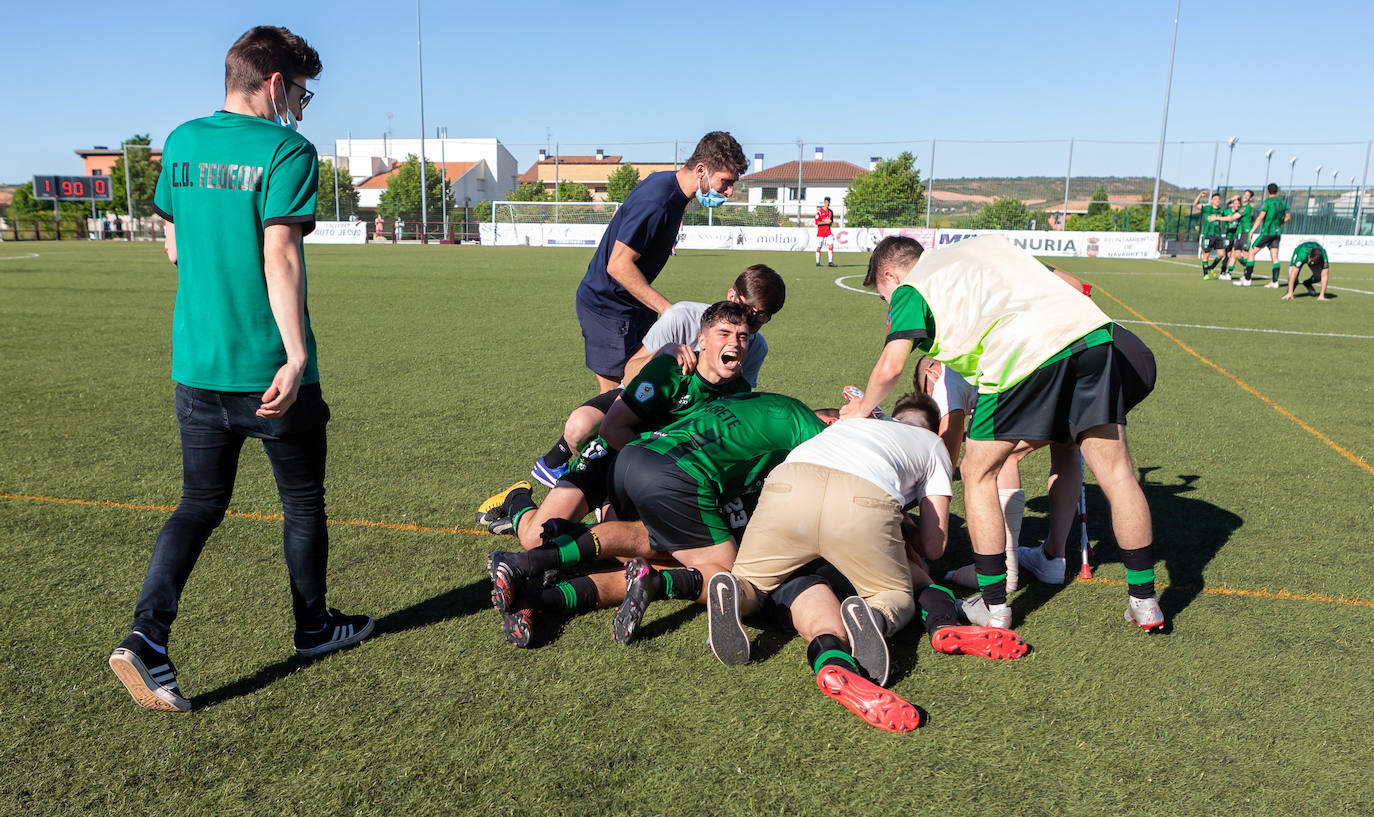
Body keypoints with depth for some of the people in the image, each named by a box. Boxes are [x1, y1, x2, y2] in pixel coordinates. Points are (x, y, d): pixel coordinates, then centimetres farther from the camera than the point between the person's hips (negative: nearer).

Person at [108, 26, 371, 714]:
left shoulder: (181, 142, 10)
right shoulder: (286, 150, -11)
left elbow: (175, 248, 17)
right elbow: (279, 255, -21)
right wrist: (296, 355, -23)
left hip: (194, 365, 6)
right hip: (267, 367, -6)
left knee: (200, 503, 14)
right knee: (302, 501, 13)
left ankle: (146, 635, -1)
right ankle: (313, 626, 29)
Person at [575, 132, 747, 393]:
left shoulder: (670, 184, 5)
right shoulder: (655, 201, -26)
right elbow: (619, 265, -27)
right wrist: (667, 308, -26)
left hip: (633, 303, 10)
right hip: (607, 308, -10)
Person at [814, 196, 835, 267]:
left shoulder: (831, 212, 12)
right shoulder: (819, 211, -6)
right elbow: (817, 222, -12)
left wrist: (831, 222, 1)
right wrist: (825, 222, -16)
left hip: (828, 231, 4)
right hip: (820, 232, -4)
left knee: (830, 245, -9)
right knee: (819, 247, 0)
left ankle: (830, 262, -9)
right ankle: (817, 262, 11)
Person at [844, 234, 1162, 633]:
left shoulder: (910, 290, 17)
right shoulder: (985, 243, 35)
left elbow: (890, 367, 3)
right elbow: (1073, 285, 32)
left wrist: (862, 409, 21)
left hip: (1023, 355, -5)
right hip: (1090, 329, 6)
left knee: (977, 474, 12)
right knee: (1117, 471, 12)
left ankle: (994, 607, 14)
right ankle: (1145, 603, 21)